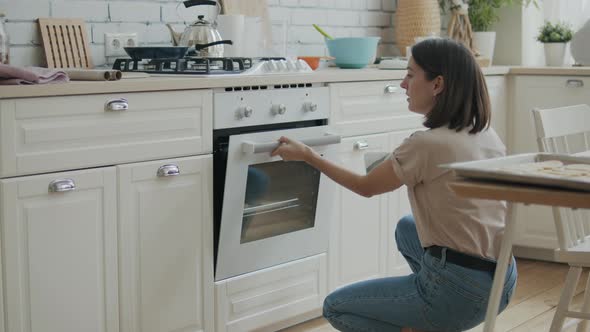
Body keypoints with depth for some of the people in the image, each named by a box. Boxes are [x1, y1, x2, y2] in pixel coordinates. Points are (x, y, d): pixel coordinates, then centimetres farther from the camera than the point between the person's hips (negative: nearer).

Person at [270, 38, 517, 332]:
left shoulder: (426, 145, -17)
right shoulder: (488, 136, 5)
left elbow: (365, 187, 0)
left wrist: (307, 155, 10)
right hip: (502, 280, 8)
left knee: (335, 307, 11)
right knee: (406, 229, 33)